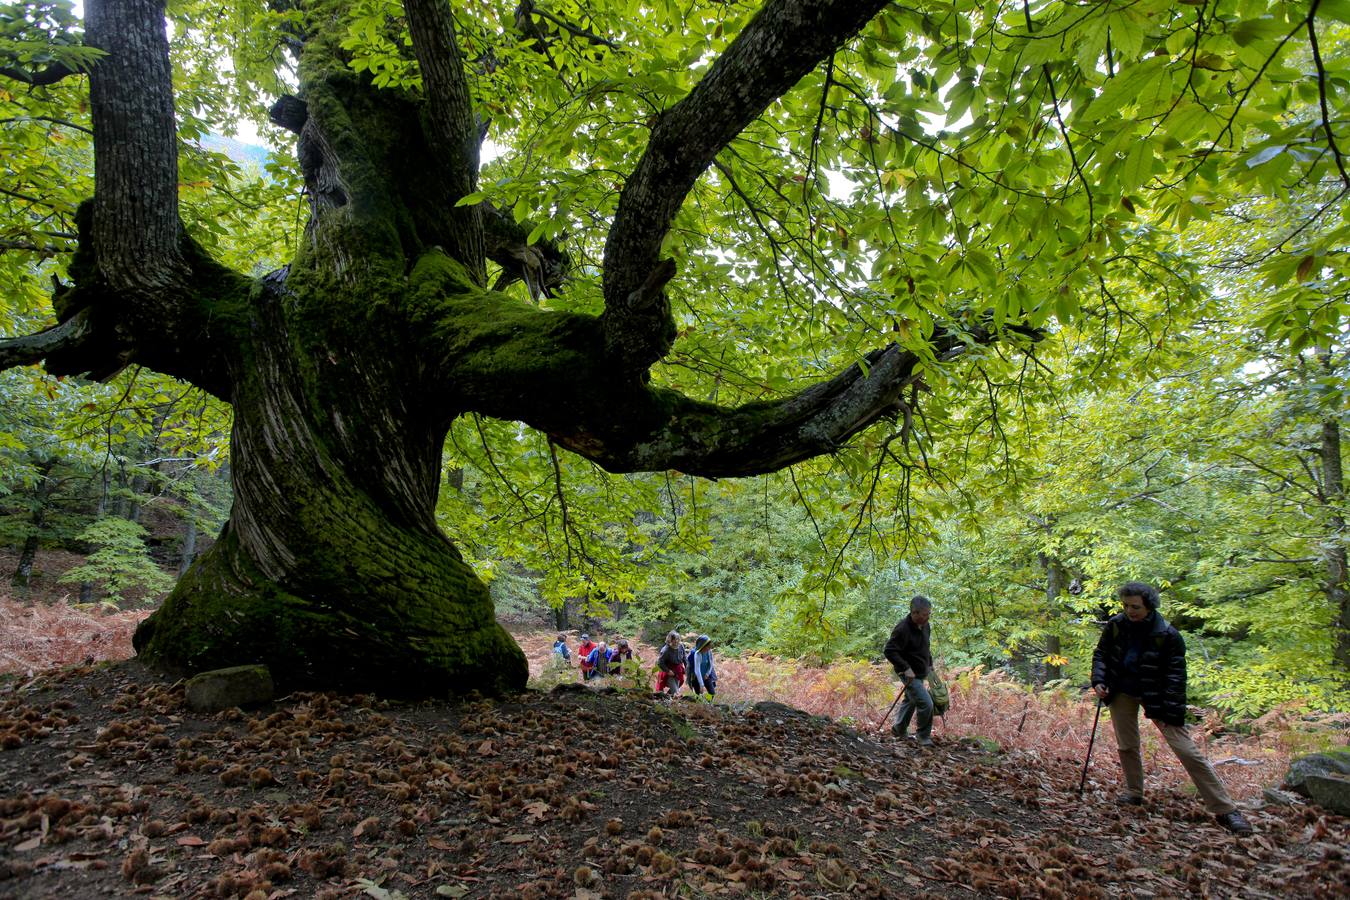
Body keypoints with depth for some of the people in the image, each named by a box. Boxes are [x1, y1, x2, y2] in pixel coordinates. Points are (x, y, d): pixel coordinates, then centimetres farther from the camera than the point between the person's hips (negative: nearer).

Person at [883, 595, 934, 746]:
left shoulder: (924, 625, 0)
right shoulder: (902, 629, -27)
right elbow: (889, 651, -25)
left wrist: (930, 664, 14)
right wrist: (906, 668, -27)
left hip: (920, 673, 9)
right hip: (910, 675, -9)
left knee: (911, 700, 23)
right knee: (926, 704, -13)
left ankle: (899, 729, 41)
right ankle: (923, 737, 7)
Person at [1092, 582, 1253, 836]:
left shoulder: (1168, 635, -19)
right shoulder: (1115, 625, -8)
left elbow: (1175, 676, -16)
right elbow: (1101, 653, 6)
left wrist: (1170, 713, -19)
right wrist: (1098, 679, -10)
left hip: (1155, 696, -3)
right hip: (1122, 693, 3)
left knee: (1187, 750, -7)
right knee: (1126, 746, 7)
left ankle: (1225, 810, -1)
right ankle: (1134, 793, 27)